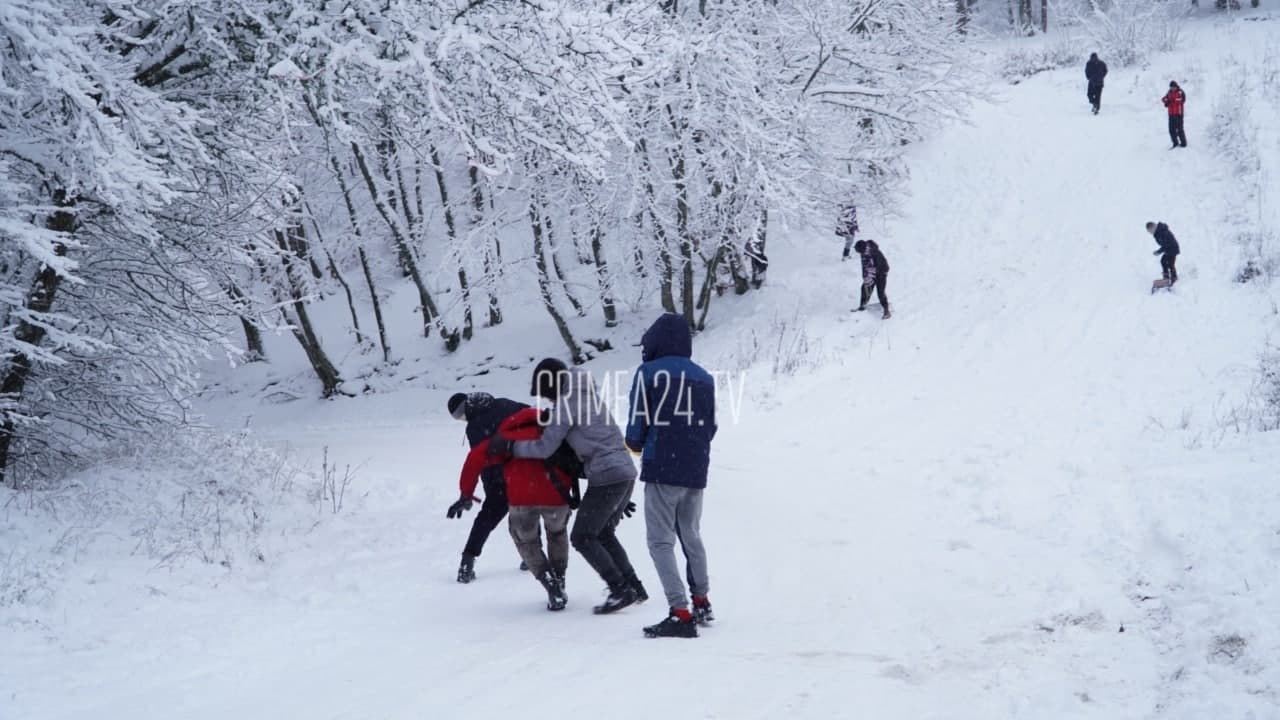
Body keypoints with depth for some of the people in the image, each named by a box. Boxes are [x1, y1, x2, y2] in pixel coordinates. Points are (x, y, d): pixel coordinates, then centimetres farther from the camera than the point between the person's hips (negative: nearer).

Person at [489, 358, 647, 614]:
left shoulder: (565, 404, -9)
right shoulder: (590, 396, 18)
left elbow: (545, 448, -10)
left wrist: (509, 446, 3)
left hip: (606, 478, -9)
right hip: (627, 472, 9)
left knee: (583, 538, -1)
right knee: (604, 534, 21)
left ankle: (620, 590, -6)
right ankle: (634, 587, 19)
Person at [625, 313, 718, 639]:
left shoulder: (648, 373, -6)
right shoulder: (704, 378, 9)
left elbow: (637, 423, -6)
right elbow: (710, 427, 12)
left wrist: (636, 445, 15)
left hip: (662, 468, -6)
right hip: (696, 471, 6)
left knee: (661, 541, -3)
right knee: (691, 536, 22)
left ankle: (680, 613, -14)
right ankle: (702, 603, 33)